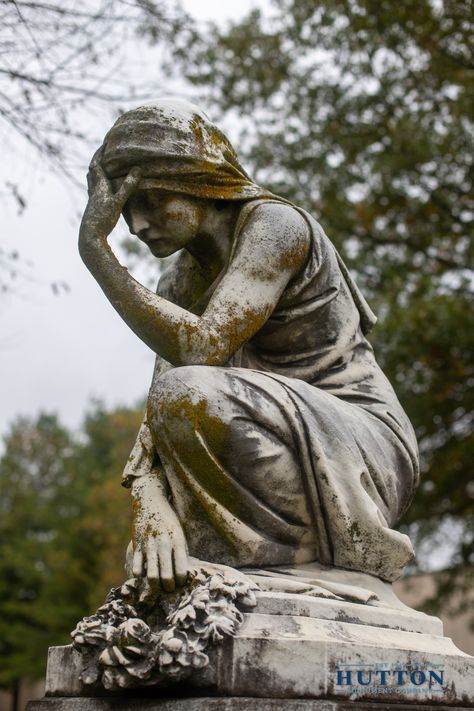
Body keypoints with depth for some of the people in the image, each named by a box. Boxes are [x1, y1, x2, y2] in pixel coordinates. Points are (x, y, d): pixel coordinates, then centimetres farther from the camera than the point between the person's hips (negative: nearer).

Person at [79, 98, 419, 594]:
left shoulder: (275, 225, -11)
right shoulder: (181, 281, 12)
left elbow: (200, 349, -25)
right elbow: (156, 410, -2)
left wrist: (96, 251, -19)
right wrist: (149, 500, -23)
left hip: (367, 451, -8)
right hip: (293, 457, 9)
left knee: (189, 394, -29)